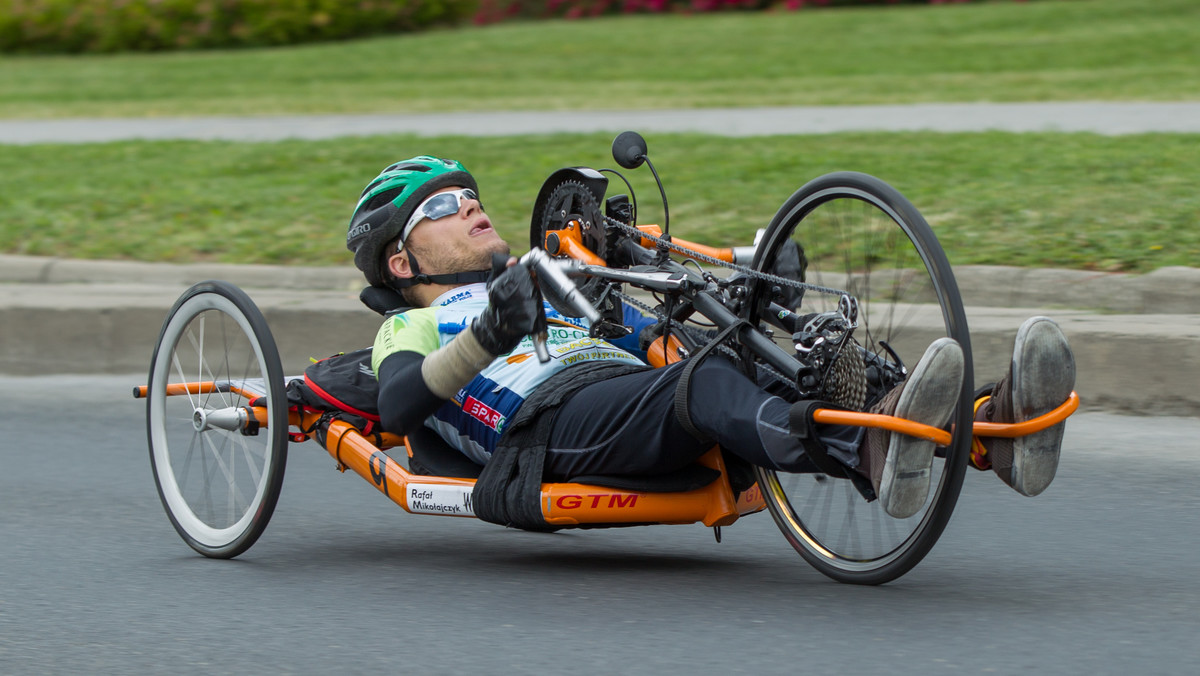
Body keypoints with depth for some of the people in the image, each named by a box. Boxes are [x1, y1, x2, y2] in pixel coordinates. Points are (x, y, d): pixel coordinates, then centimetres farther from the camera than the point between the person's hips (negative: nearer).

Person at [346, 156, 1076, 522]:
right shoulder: (411, 331, 23)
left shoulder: (562, 298, 42)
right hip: (555, 425, -6)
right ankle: (873, 453, -67)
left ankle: (995, 427, -48)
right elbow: (399, 406, -1)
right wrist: (484, 340, -18)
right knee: (707, 380, -37)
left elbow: (664, 348, 34)